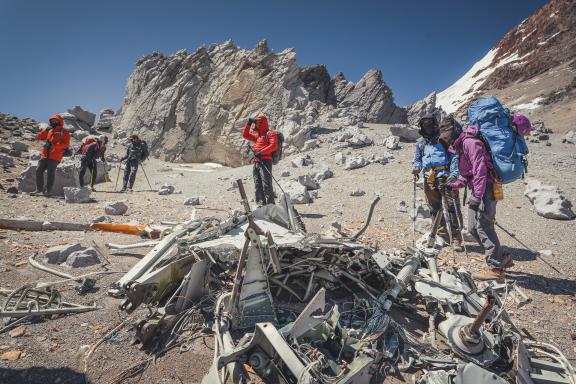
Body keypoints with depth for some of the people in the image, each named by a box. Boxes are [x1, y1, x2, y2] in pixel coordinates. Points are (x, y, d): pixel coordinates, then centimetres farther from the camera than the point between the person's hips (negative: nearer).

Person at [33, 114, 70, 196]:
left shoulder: (64, 132, 1)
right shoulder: (49, 130, 19)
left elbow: (66, 144, -11)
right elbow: (38, 137, 17)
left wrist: (53, 145, -20)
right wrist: (45, 130, 2)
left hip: (55, 156, -6)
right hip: (45, 155, 6)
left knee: (50, 173, -4)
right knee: (39, 171, 5)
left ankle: (48, 191, 4)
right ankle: (39, 188, 17)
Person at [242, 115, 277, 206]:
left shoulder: (270, 133, 2)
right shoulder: (258, 136, 27)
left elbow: (274, 145, -14)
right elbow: (245, 135, 33)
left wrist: (262, 152, -22)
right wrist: (248, 124, 20)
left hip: (265, 161, -9)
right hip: (256, 162, 9)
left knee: (266, 184, -13)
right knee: (258, 185, 7)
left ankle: (270, 204, -13)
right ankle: (261, 204, 10)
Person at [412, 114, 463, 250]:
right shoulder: (420, 142, 19)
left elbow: (454, 156, -2)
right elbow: (417, 159, 25)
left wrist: (454, 174, -15)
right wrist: (415, 169, 3)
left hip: (446, 177, -4)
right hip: (429, 179, 4)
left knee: (452, 208, -9)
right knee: (435, 209, 8)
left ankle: (456, 240, -4)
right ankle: (442, 236, 21)